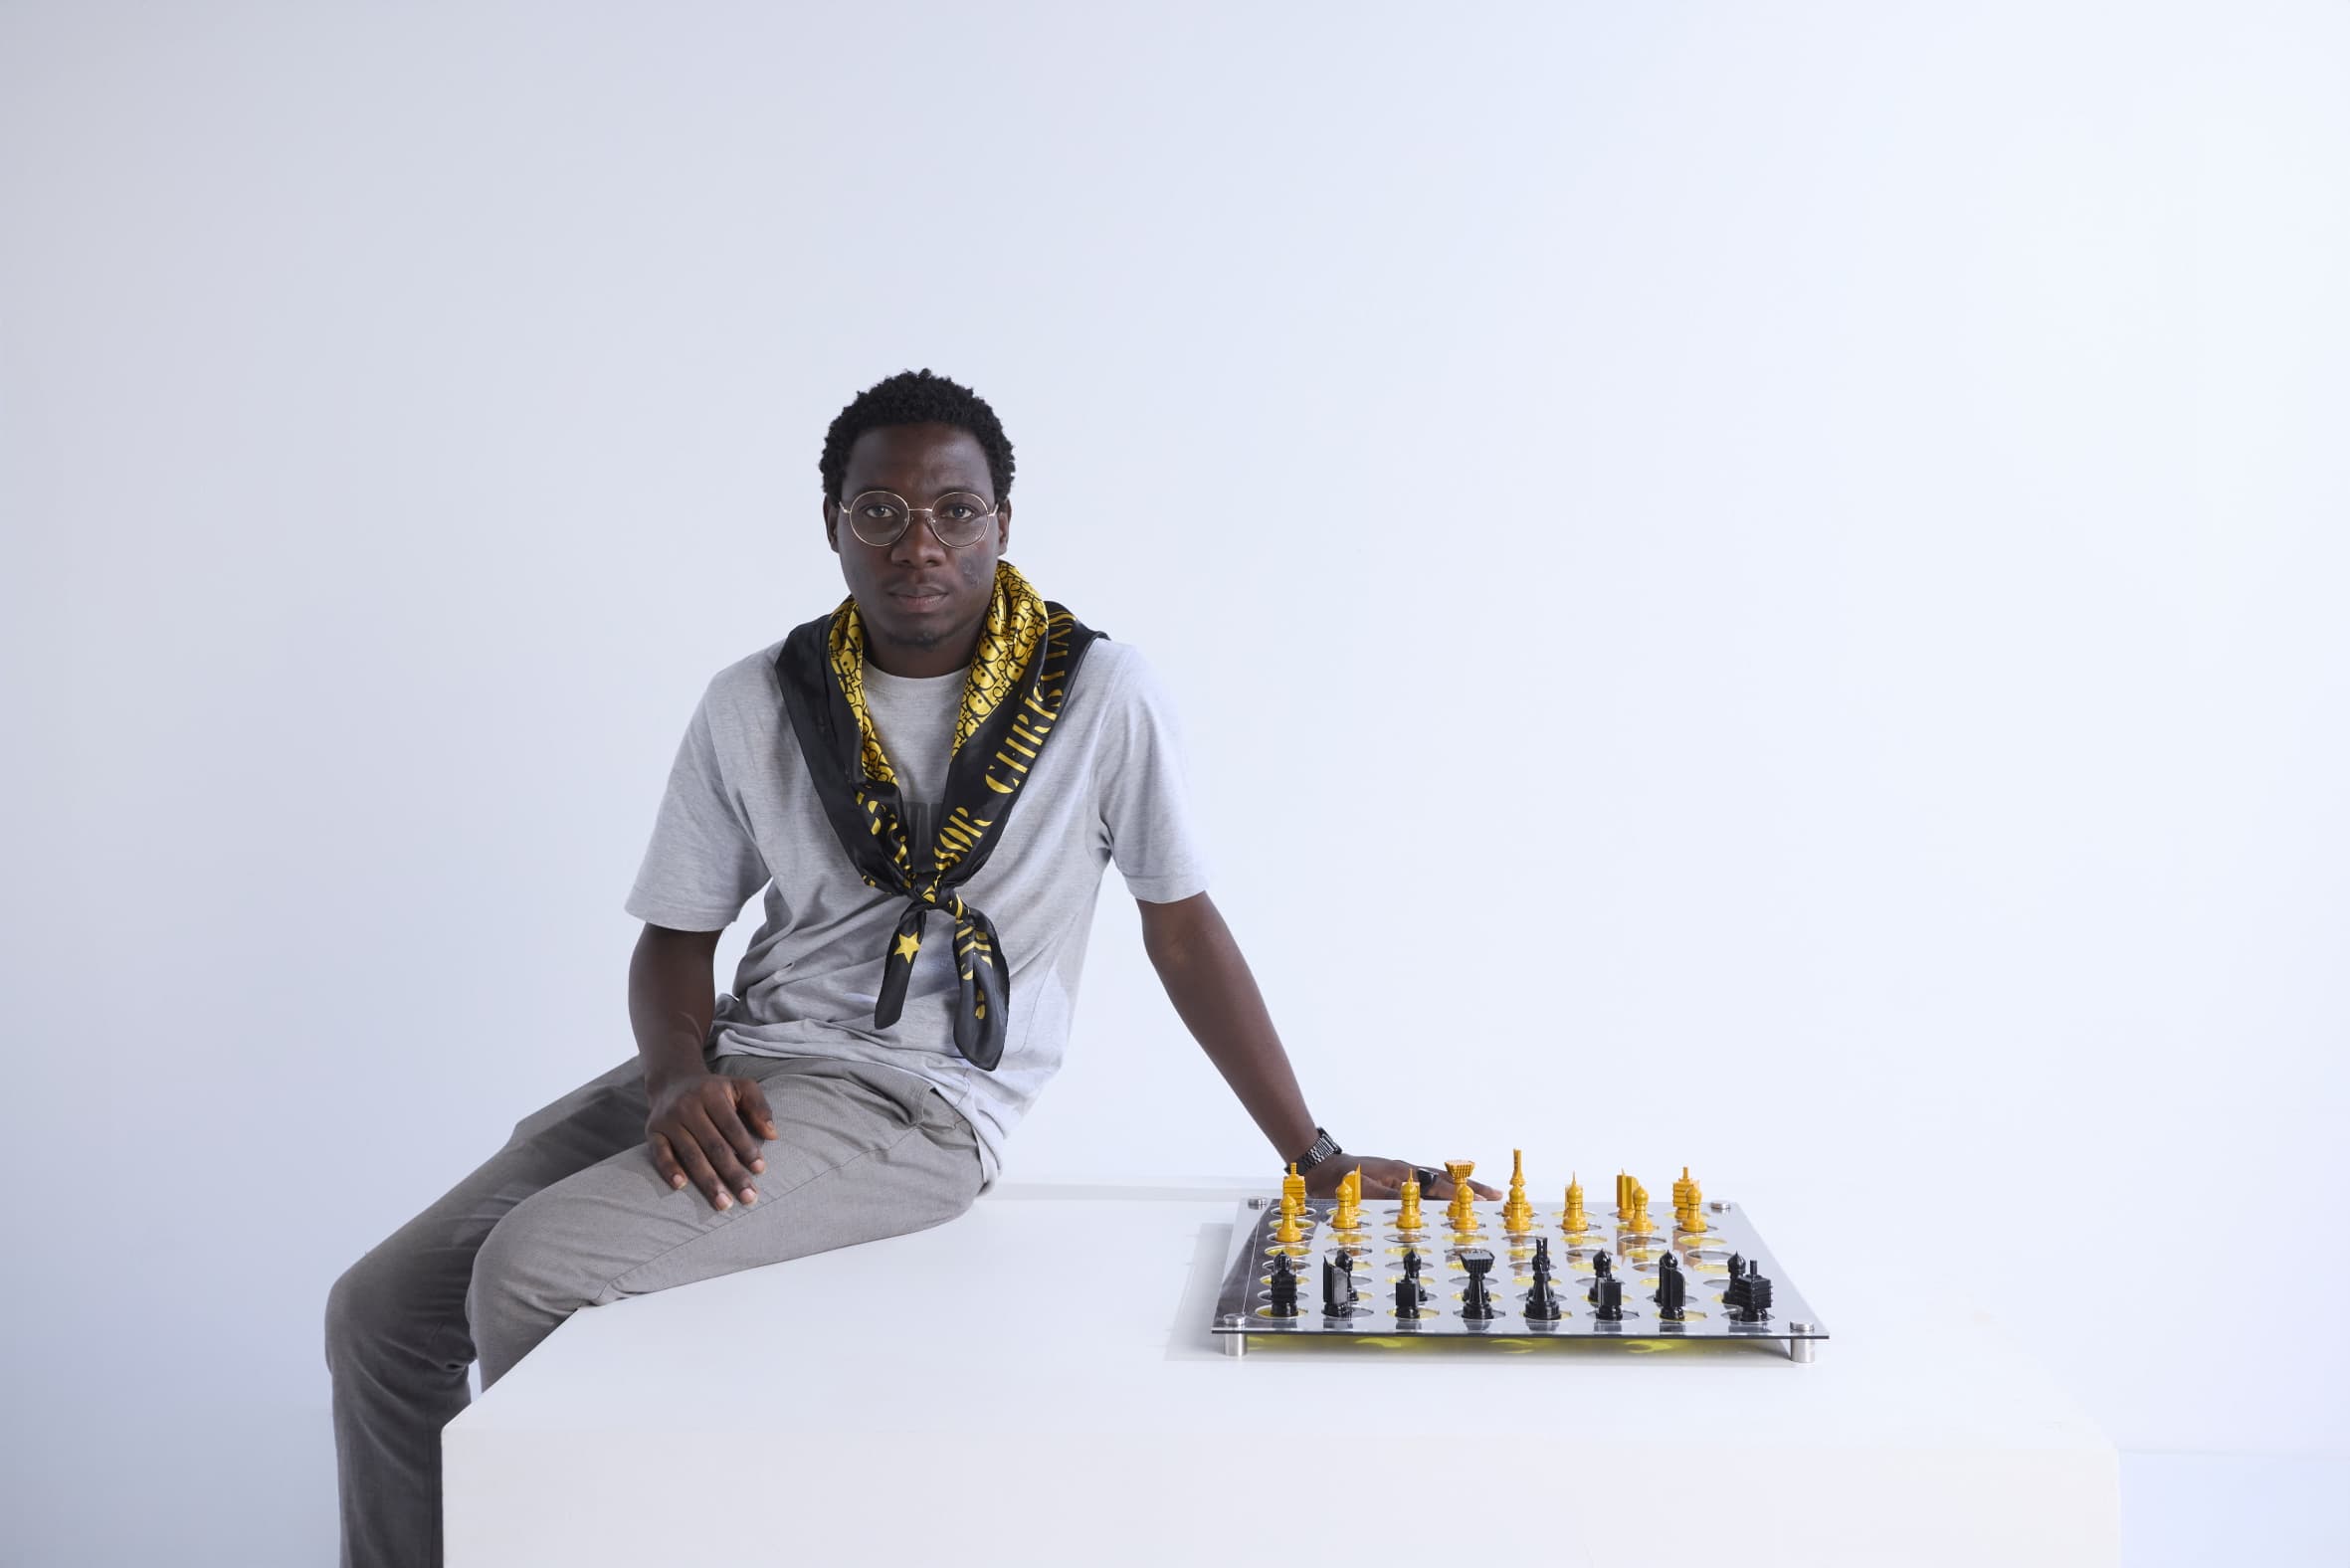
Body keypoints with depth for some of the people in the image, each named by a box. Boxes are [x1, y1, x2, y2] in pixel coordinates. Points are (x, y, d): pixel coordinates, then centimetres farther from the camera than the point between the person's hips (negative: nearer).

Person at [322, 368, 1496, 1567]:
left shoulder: (1097, 692, -4)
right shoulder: (755, 704, 6)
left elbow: (1182, 926, 3)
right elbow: (676, 934, 10)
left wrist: (1314, 1159, 4)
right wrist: (679, 1076, -12)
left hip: (918, 1105, -5)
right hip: (743, 1073, 5)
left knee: (532, 1272, -24)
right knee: (382, 1309, -6)